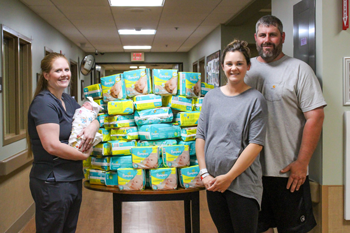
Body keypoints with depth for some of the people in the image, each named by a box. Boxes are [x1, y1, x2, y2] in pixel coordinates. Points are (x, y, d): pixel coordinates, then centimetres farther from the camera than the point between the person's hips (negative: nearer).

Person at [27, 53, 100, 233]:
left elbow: (93, 119, 17)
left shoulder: (68, 101, 11)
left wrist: (92, 127, -8)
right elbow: (52, 146, -24)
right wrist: (84, 155, -12)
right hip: (52, 182, -9)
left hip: (73, 178, 9)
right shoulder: (43, 103, -16)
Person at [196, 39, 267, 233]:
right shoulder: (211, 97, 8)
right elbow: (200, 136, 7)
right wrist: (204, 172, -3)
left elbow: (256, 144, -11)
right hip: (213, 184, 4)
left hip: (243, 184, -4)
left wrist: (229, 177, -13)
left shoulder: (255, 99, -5)